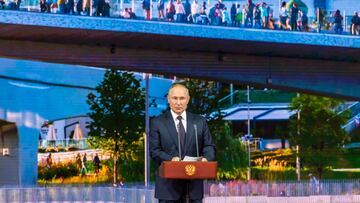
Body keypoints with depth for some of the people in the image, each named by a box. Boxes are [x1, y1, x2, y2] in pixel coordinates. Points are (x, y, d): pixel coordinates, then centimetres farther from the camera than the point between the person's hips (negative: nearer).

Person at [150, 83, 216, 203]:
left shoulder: (200, 122, 11)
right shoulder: (157, 123, 5)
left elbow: (209, 146, 11)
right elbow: (154, 150, -1)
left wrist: (206, 158, -12)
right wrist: (170, 159, -20)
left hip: (194, 183, 2)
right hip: (169, 183, -2)